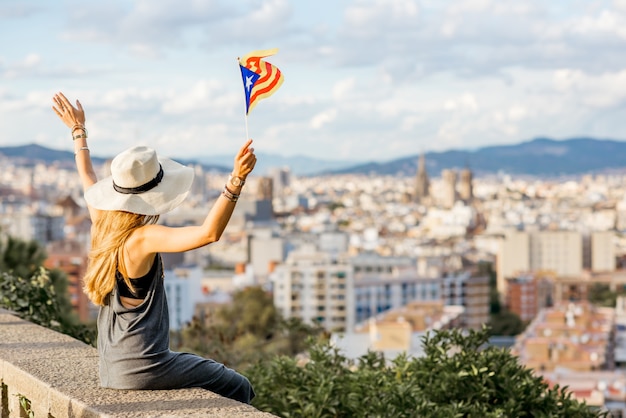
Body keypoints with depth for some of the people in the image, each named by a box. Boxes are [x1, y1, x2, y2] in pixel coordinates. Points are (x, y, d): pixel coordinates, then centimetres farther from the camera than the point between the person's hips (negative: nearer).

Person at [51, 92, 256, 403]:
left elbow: (88, 180, 24)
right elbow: (209, 232, -34)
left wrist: (78, 131, 37)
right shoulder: (143, 238, -21)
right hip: (141, 370, -9)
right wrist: (236, 180, -39)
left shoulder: (103, 225, 3)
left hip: (112, 368, 9)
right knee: (238, 389, 1)